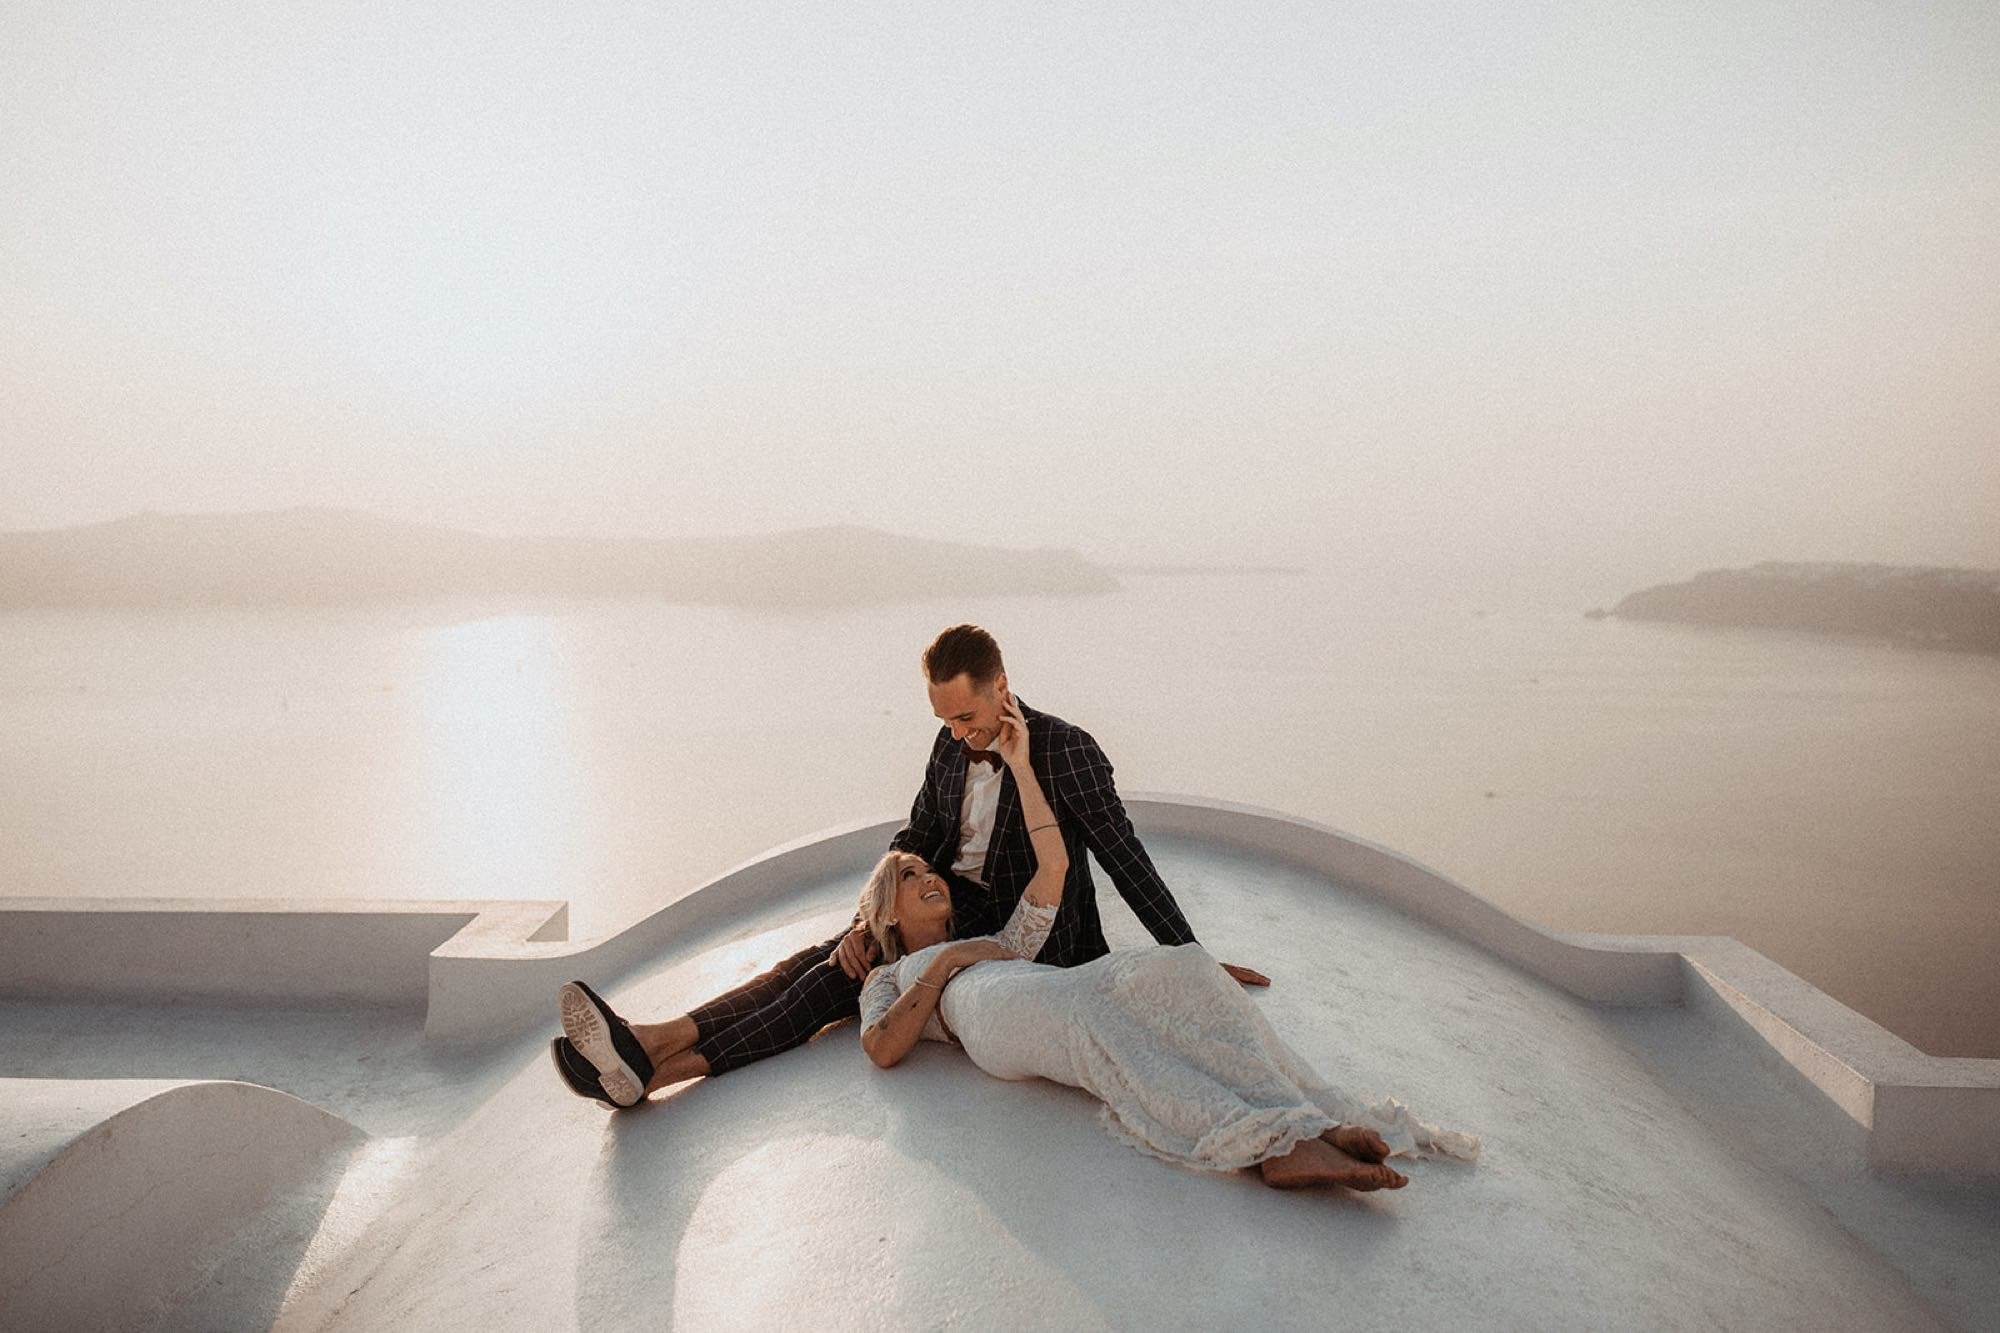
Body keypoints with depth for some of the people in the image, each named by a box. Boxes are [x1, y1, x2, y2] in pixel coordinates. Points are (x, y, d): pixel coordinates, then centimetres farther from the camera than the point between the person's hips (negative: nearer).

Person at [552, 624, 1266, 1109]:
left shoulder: (1065, 750, -16)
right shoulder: (951, 746, 5)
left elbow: (1125, 857, -12)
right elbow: (915, 837, 7)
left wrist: (1192, 957, -10)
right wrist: (867, 919, -10)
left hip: (1009, 931, -7)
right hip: (944, 903, 7)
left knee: (843, 977, -22)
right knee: (818, 960, -16)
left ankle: (654, 1065, -33)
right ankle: (652, 1044, -31)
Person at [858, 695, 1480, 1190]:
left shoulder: (1000, 944, 42)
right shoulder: (887, 979, 32)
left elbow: (1054, 864, 29)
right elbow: (882, 1049, 8)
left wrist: (1019, 763, 29)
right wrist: (943, 963, 4)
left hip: (1061, 992, 5)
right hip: (994, 1015, -5)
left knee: (1181, 971, -26)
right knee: (1074, 1015, -40)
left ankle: (1307, 1130, -42)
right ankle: (1270, 1143, -55)